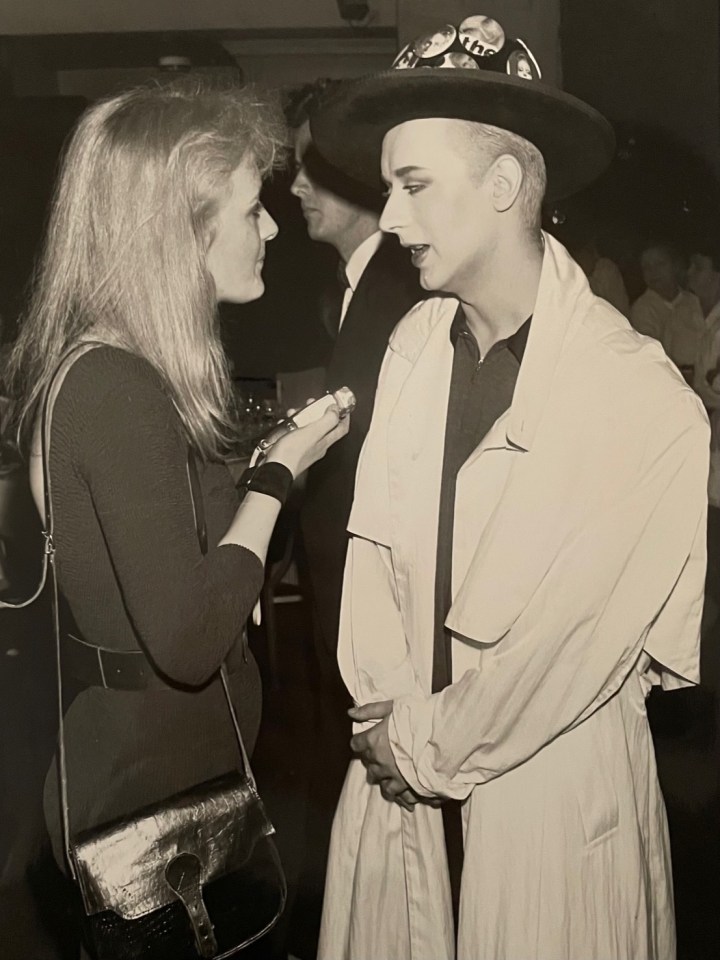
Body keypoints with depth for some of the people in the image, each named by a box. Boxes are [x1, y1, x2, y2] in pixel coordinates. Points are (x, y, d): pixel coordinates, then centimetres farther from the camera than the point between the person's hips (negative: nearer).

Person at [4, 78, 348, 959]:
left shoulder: (102, 369, 3)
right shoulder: (119, 390, -25)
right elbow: (187, 639, -29)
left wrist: (269, 458, 6)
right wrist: (279, 472, -21)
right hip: (155, 770, -9)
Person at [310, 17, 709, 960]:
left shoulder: (646, 402, -19)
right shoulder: (416, 341, -3)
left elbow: (584, 631, -17)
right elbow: (375, 537, 0)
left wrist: (435, 746, -9)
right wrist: (386, 712, -8)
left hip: (552, 777, -4)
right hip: (400, 762, 5)